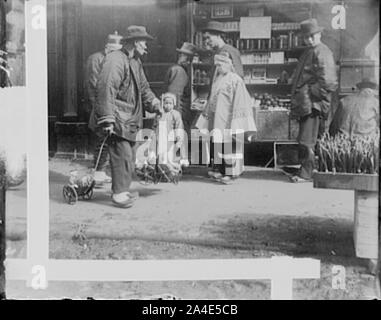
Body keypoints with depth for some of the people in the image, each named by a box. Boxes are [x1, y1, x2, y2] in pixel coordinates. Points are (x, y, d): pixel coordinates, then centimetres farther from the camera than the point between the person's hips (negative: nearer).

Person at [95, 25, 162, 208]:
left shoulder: (136, 62, 16)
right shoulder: (115, 60, -16)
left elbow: (143, 87, 25)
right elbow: (106, 89, -23)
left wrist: (154, 103, 8)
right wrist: (107, 119, -26)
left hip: (131, 118, 10)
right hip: (118, 118, -10)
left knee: (129, 155, 13)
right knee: (122, 155, -9)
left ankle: (124, 190, 24)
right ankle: (118, 193, 0)